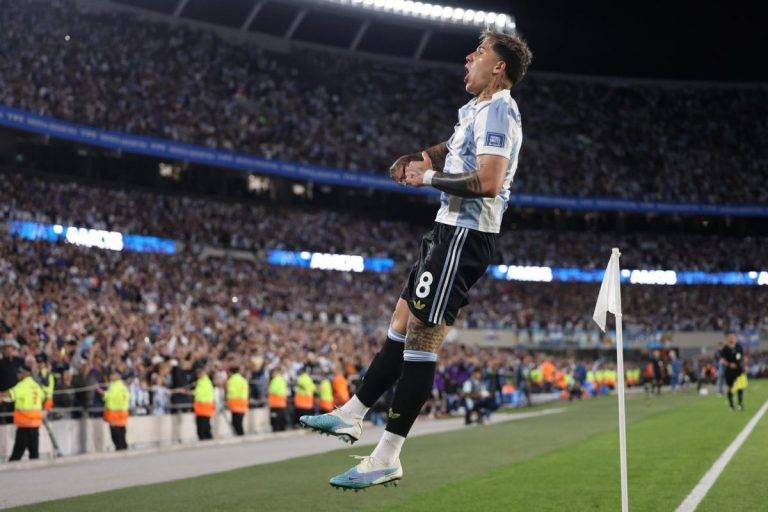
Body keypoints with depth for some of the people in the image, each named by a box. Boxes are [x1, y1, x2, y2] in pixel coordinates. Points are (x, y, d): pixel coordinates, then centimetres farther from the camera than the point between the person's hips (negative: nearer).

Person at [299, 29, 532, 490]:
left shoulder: (497, 111, -14)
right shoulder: (476, 109, 17)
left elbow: (487, 181, -27)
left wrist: (428, 177, -16)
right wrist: (419, 158, 17)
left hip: (465, 236, -10)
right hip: (452, 230, 10)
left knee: (420, 343, -10)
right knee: (401, 327, 15)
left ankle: (387, 458, -7)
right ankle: (351, 415, 25)